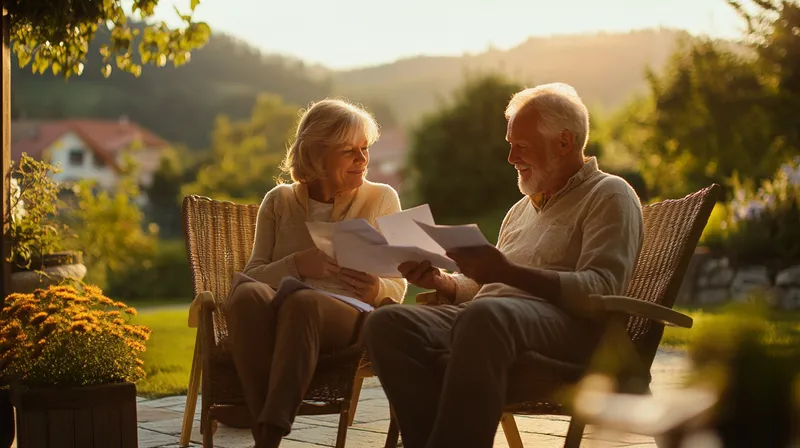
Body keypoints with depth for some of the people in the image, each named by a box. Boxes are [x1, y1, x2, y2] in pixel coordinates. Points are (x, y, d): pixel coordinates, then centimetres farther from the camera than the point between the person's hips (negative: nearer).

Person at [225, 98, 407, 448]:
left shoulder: (381, 199, 15)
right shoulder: (279, 201, 17)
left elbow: (397, 288, 14)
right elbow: (253, 275, 10)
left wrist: (376, 290, -12)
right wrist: (297, 265, -10)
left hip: (349, 316, -1)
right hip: (274, 316, 2)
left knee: (302, 301, -38)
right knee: (246, 291, -35)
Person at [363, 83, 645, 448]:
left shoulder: (608, 196, 8)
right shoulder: (521, 209, 33)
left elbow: (601, 290, -10)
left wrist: (506, 272, -19)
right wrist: (440, 282, 9)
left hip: (565, 325, -7)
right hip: (490, 315, 7)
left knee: (485, 316, -41)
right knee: (387, 323, -21)